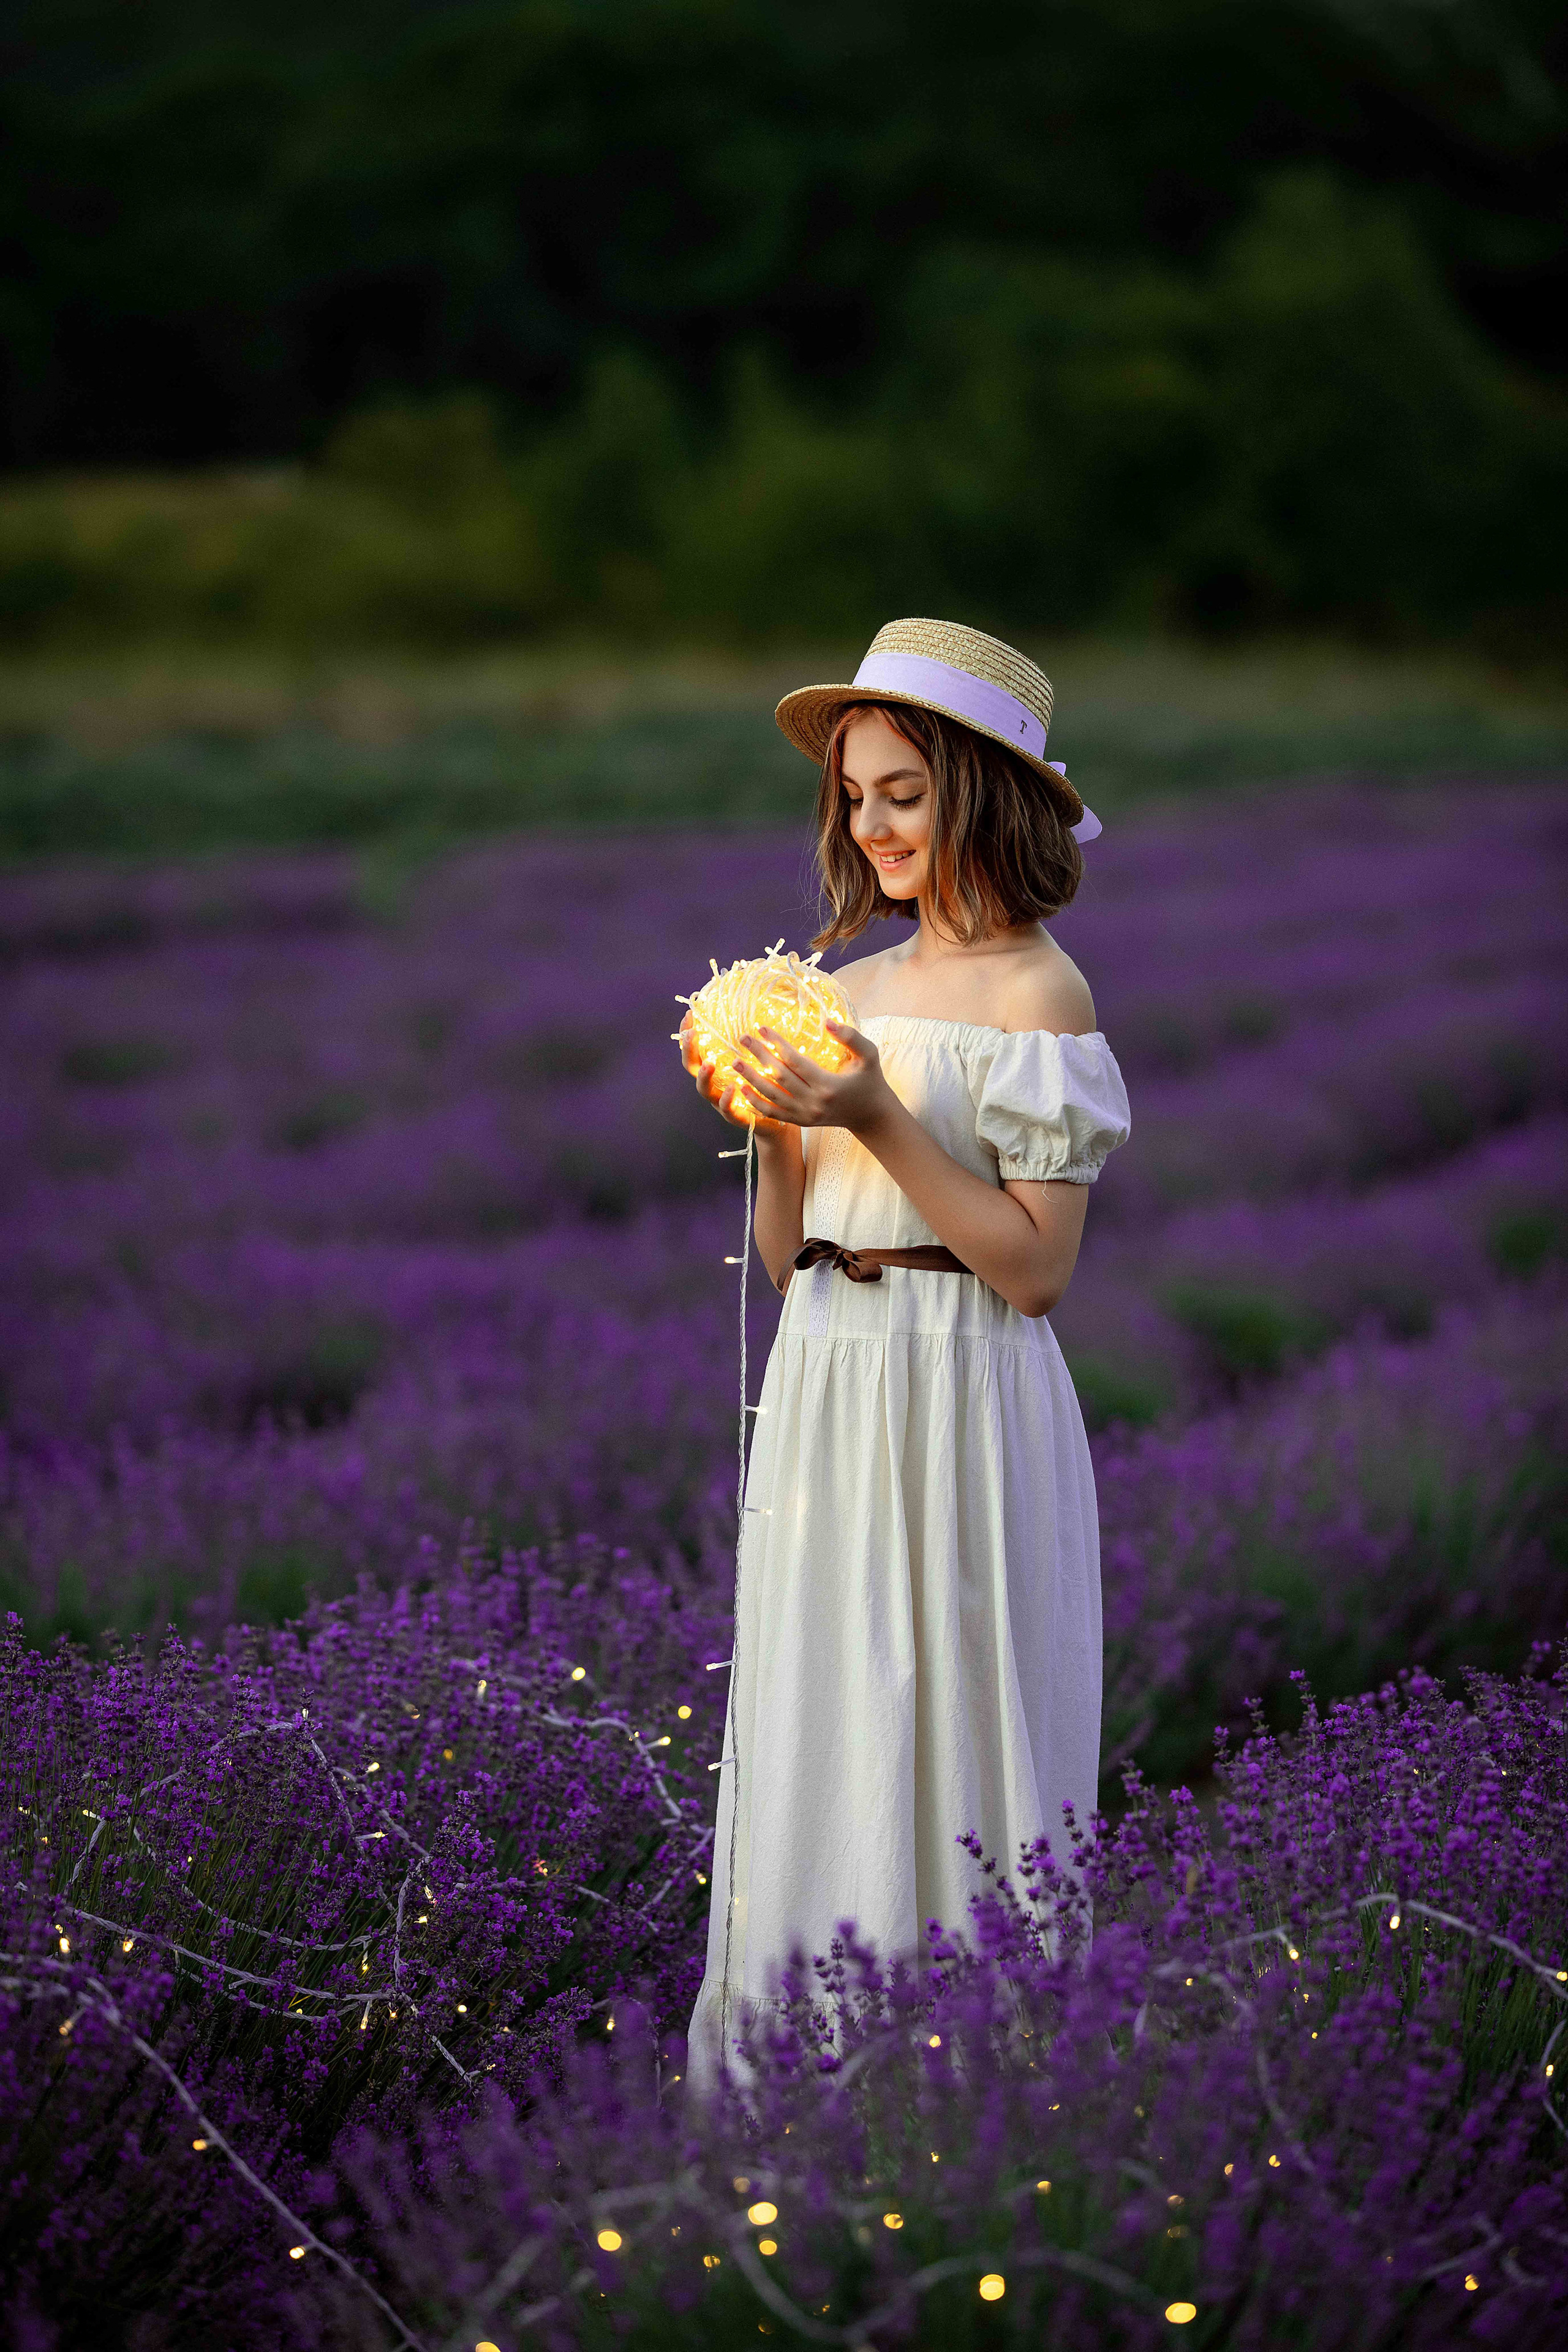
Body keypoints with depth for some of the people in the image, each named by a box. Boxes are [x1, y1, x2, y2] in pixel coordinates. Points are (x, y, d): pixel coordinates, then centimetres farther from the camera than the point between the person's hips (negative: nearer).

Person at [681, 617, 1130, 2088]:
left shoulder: (1039, 994, -8)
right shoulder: (852, 987, 12)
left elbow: (1037, 1266, -14)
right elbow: (790, 1258, 14)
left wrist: (879, 1120, -18)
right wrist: (771, 1126, -3)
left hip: (962, 1408, -7)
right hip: (821, 1403, 7)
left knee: (944, 1736, -3)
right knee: (814, 1738, 9)